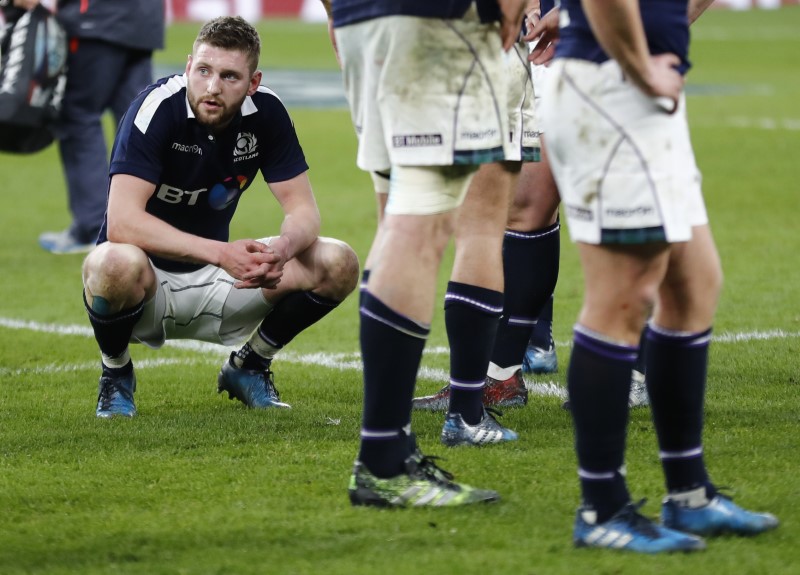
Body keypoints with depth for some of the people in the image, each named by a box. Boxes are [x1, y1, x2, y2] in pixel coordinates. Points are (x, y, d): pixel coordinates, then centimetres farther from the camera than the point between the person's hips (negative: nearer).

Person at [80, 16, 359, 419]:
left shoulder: (265, 112, -9)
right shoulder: (158, 107, -23)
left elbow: (302, 209, -6)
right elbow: (122, 222, -33)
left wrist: (282, 249, -31)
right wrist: (220, 253, -42)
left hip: (217, 283, 5)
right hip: (146, 283, -5)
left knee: (338, 265, -13)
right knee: (117, 264, -40)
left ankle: (248, 367, 12)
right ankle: (115, 375, -6)